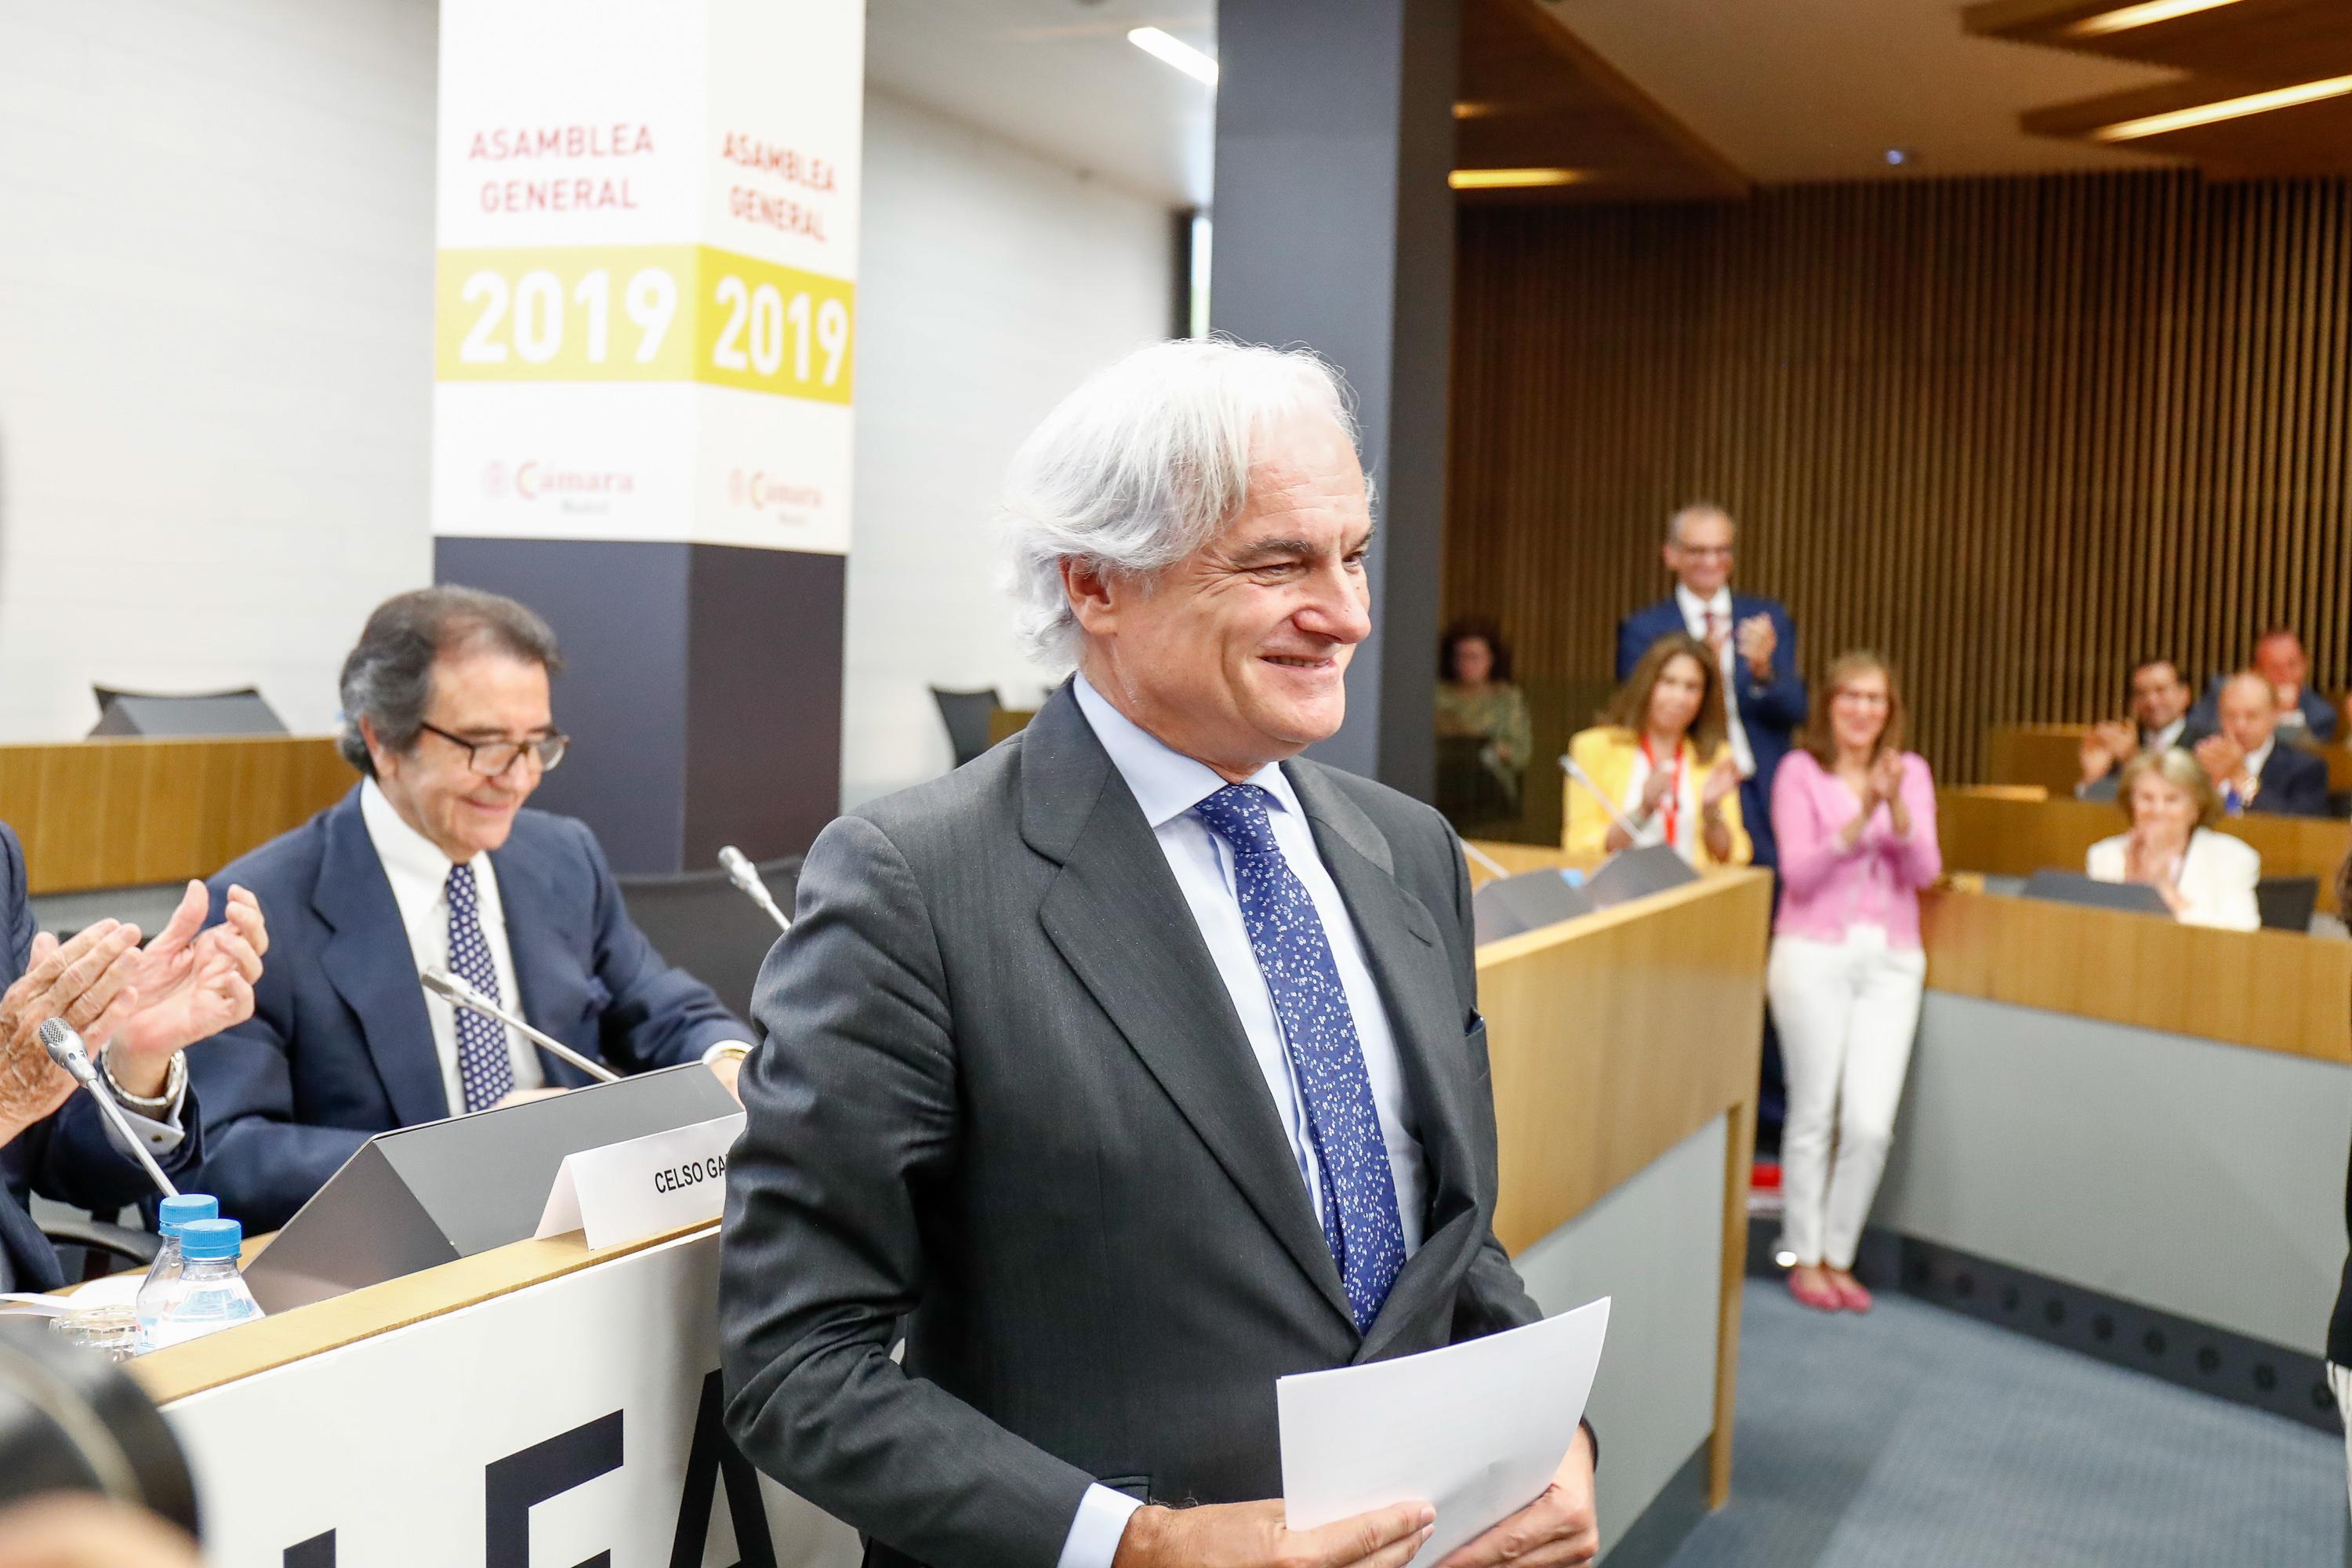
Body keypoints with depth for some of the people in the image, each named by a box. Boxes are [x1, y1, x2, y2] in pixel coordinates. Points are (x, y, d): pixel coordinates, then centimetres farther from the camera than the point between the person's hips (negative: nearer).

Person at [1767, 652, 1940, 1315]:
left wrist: (1897, 807, -17)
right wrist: (1857, 819, -18)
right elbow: (1798, 873, -6)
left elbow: (1925, 871, -1)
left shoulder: (1911, 772, 9)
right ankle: (1804, 1256, 15)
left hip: (1890, 960, 2)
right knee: (1814, 1115, 1)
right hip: (1814, 953, -2)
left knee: (1871, 1124, -4)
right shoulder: (1800, 769, 2)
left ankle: (1839, 1255, 13)